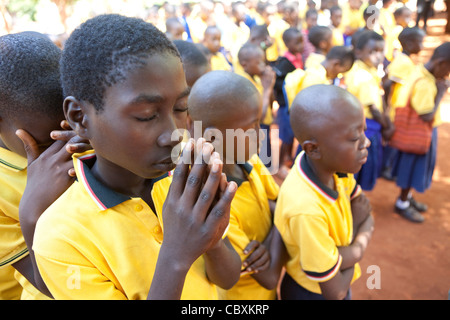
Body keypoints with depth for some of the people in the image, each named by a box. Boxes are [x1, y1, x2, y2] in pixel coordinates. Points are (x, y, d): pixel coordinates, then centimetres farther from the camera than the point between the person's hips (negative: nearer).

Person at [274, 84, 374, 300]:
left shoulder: (336, 164, -20)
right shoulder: (305, 209, -39)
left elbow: (362, 206, -4)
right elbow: (336, 291, -26)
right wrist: (361, 240, -15)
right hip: (313, 294, -5)